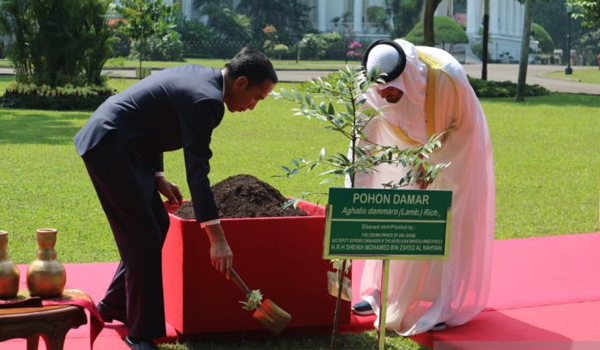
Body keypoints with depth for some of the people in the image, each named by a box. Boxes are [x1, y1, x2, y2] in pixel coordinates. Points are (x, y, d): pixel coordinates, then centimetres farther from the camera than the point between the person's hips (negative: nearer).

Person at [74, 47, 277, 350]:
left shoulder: (199, 76, 10)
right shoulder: (206, 99, -20)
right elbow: (197, 172, -23)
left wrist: (157, 177, 10)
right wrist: (217, 240, -21)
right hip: (111, 148, -10)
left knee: (157, 225, 16)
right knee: (145, 237, -6)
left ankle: (115, 304, 29)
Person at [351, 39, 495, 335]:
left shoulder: (447, 77, -38)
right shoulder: (375, 90, -28)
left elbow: (464, 125, -20)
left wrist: (433, 161, -25)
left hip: (454, 146, -4)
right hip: (409, 145, 4)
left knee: (448, 223, -5)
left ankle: (444, 305, 3)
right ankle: (384, 292, 20)